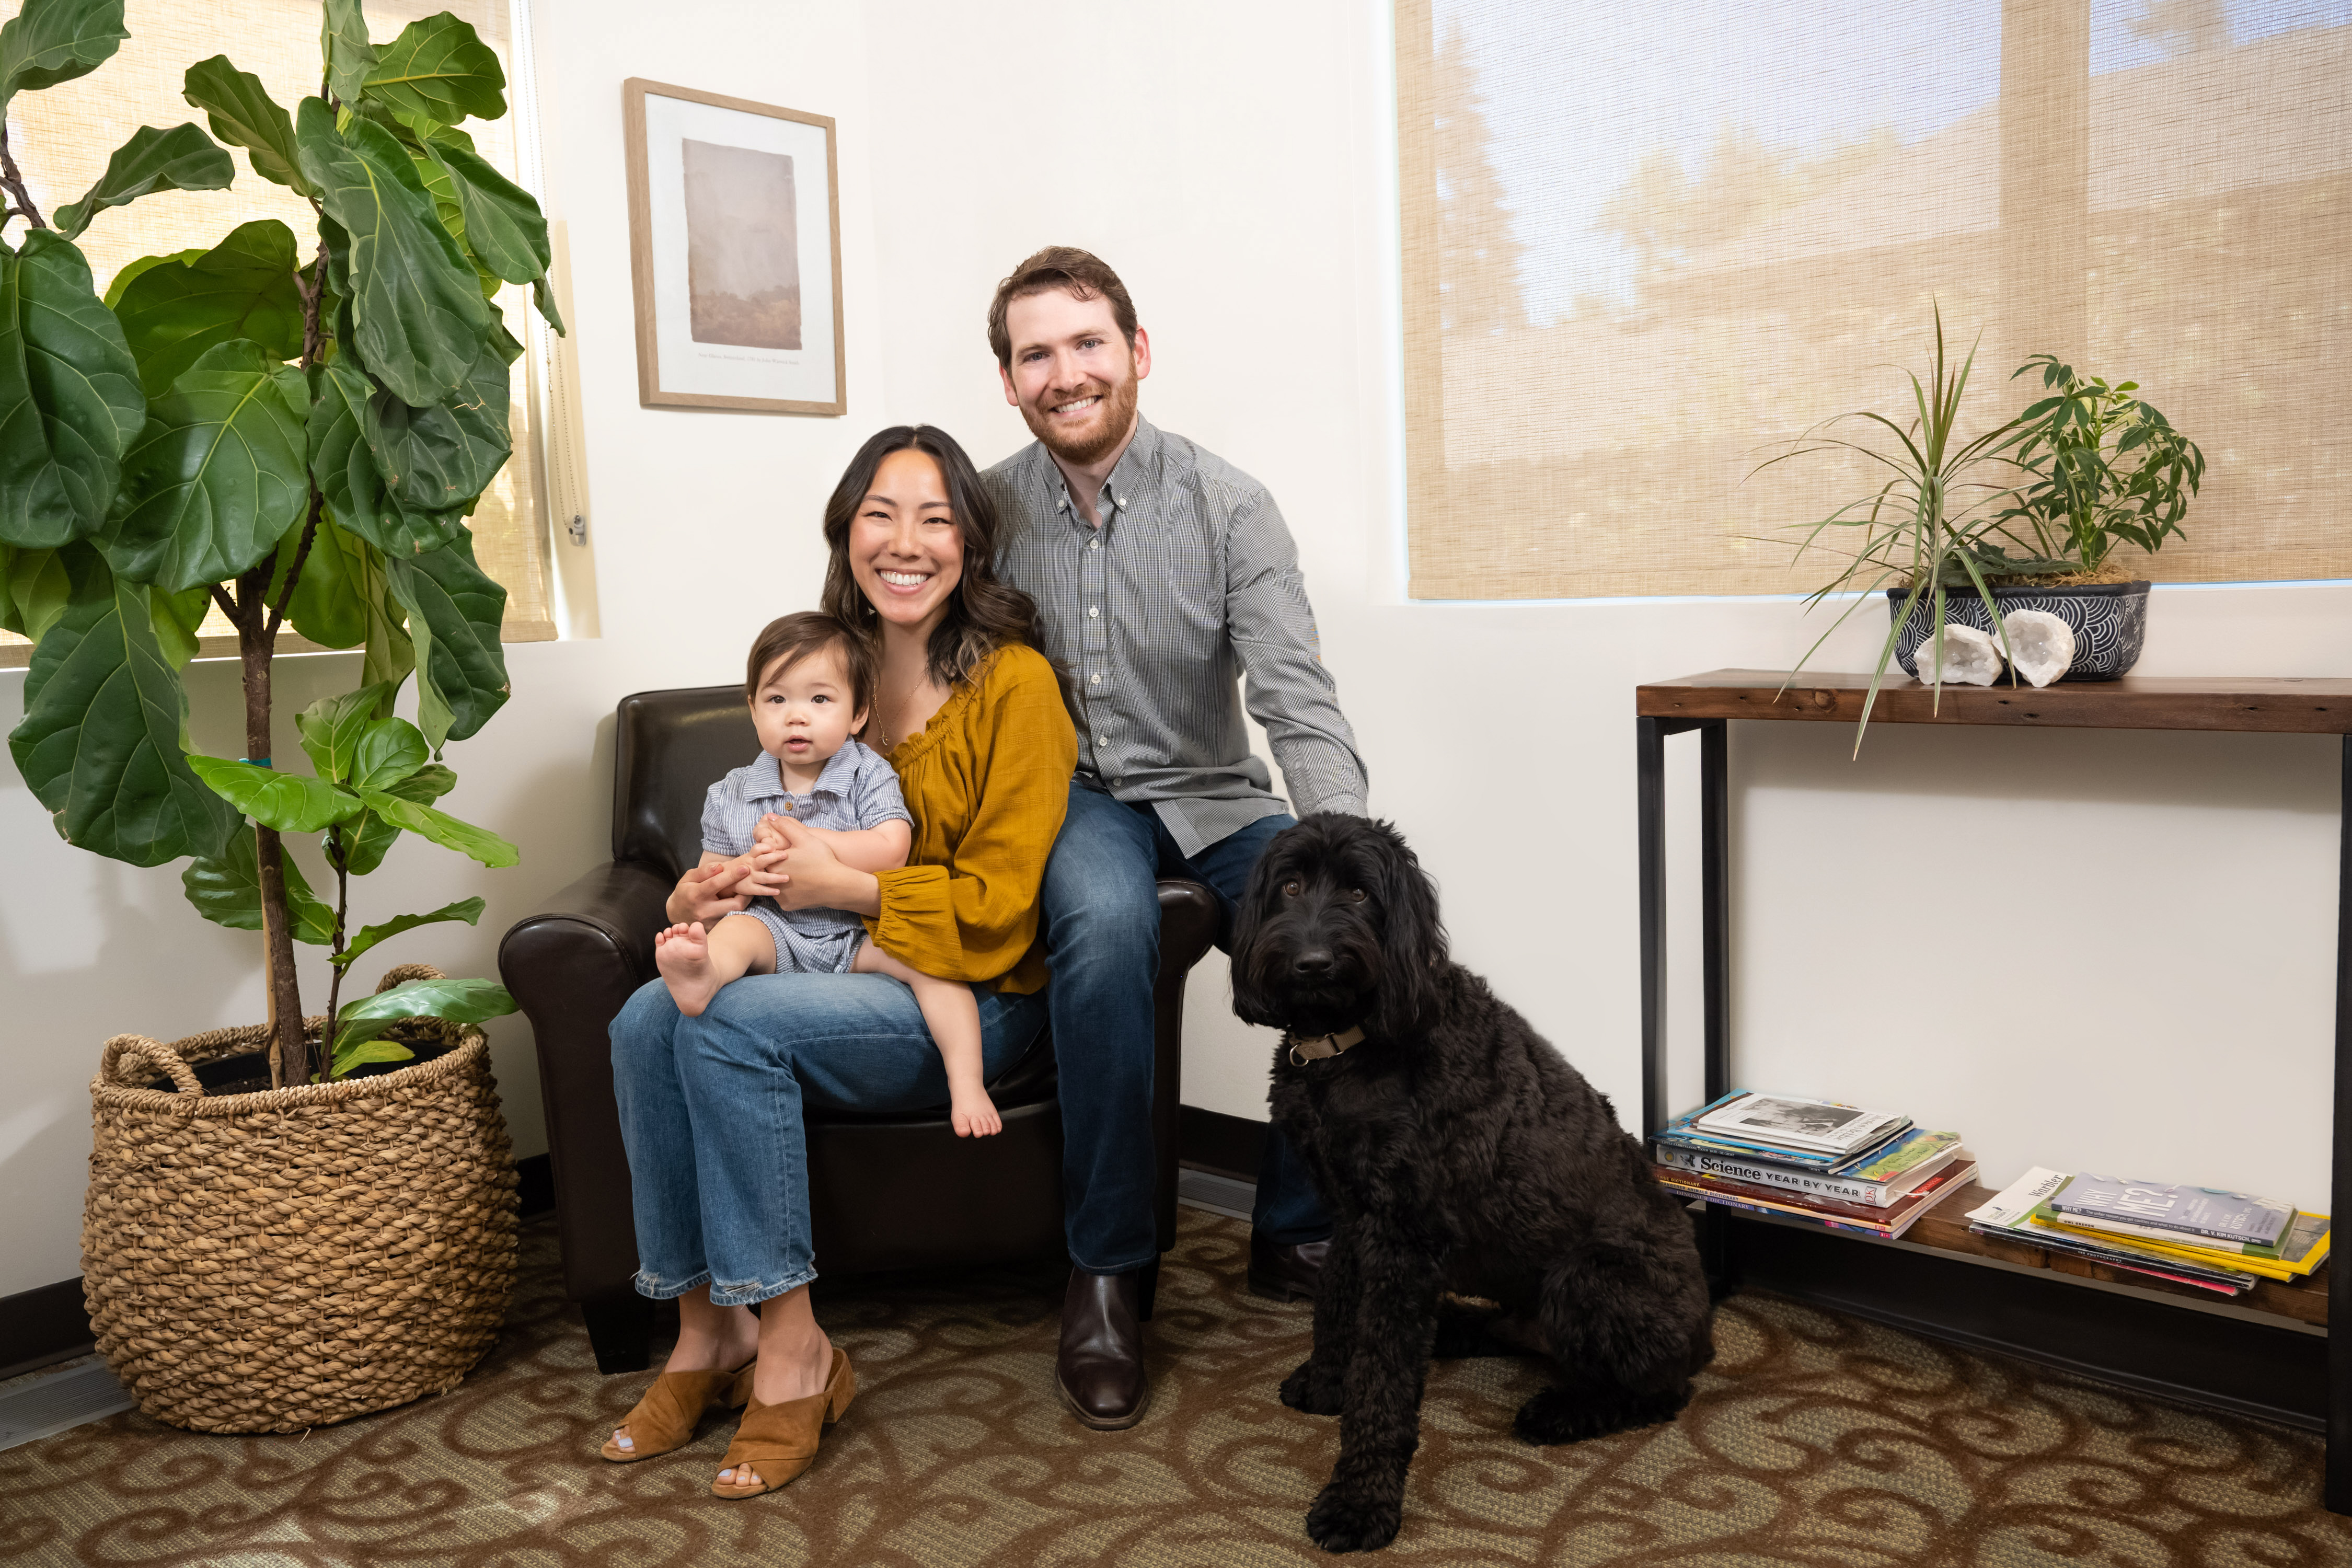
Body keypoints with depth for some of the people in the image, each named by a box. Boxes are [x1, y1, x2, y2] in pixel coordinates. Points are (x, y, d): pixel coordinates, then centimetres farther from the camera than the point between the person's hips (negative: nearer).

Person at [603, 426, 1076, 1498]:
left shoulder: (1014, 681, -8)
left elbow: (998, 907, -10)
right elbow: (782, 849, 19)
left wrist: (845, 886, -19)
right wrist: (704, 894, -3)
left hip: (969, 1001, -6)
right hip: (839, 979, 6)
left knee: (731, 1024, -28)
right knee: (645, 1019, -20)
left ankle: (793, 1352, -15)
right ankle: (707, 1328, -9)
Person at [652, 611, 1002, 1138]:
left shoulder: (869, 777, -1)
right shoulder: (731, 796, 6)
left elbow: (891, 850, -17)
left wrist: (803, 838, -18)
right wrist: (749, 867, -14)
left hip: (861, 933, -1)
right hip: (779, 932, 1)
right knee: (737, 930, -29)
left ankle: (966, 1086, -33)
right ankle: (703, 975, -65)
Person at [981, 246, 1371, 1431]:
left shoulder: (1227, 507, -7)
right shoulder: (988, 510, -1)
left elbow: (1297, 701, -17)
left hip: (1211, 798, 1)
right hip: (1071, 799, -1)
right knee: (1106, 920, -36)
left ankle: (1298, 1233, -4)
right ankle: (1107, 1269, -19)